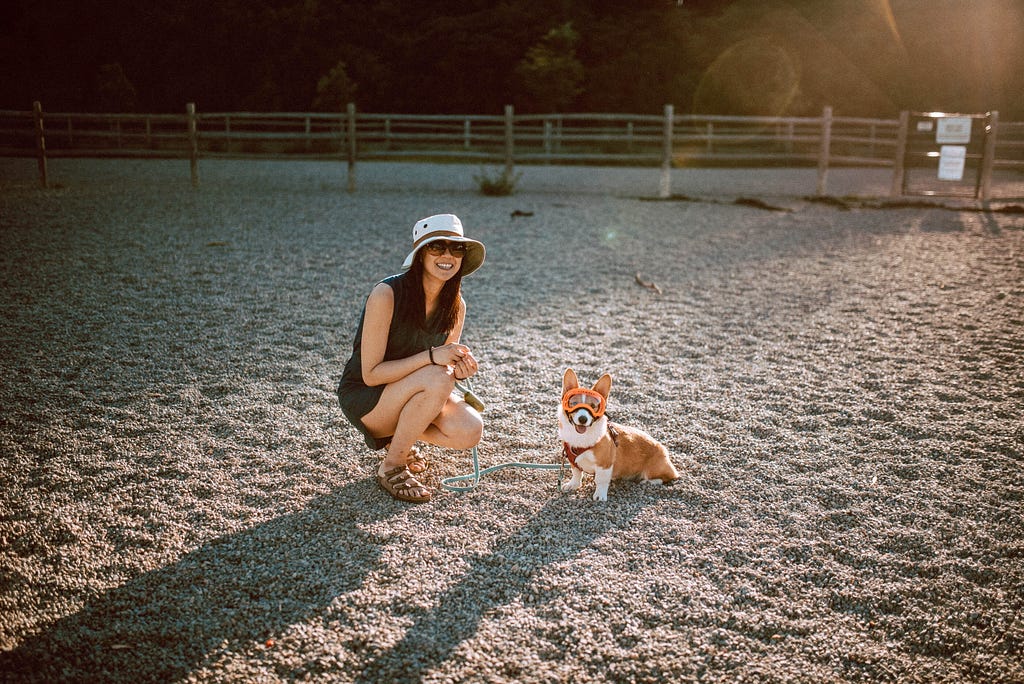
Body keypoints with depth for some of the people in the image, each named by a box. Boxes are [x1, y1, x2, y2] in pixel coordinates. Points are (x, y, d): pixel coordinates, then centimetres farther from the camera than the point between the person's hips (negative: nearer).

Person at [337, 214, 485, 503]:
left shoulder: (455, 305, -6)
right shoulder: (387, 294, -24)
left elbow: (448, 367, 6)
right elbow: (370, 374, -23)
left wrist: (460, 368, -19)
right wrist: (431, 356, -34)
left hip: (409, 393, 6)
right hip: (364, 398, -6)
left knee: (470, 432, -20)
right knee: (436, 379, -33)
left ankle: (399, 436, 10)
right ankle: (391, 468, -12)